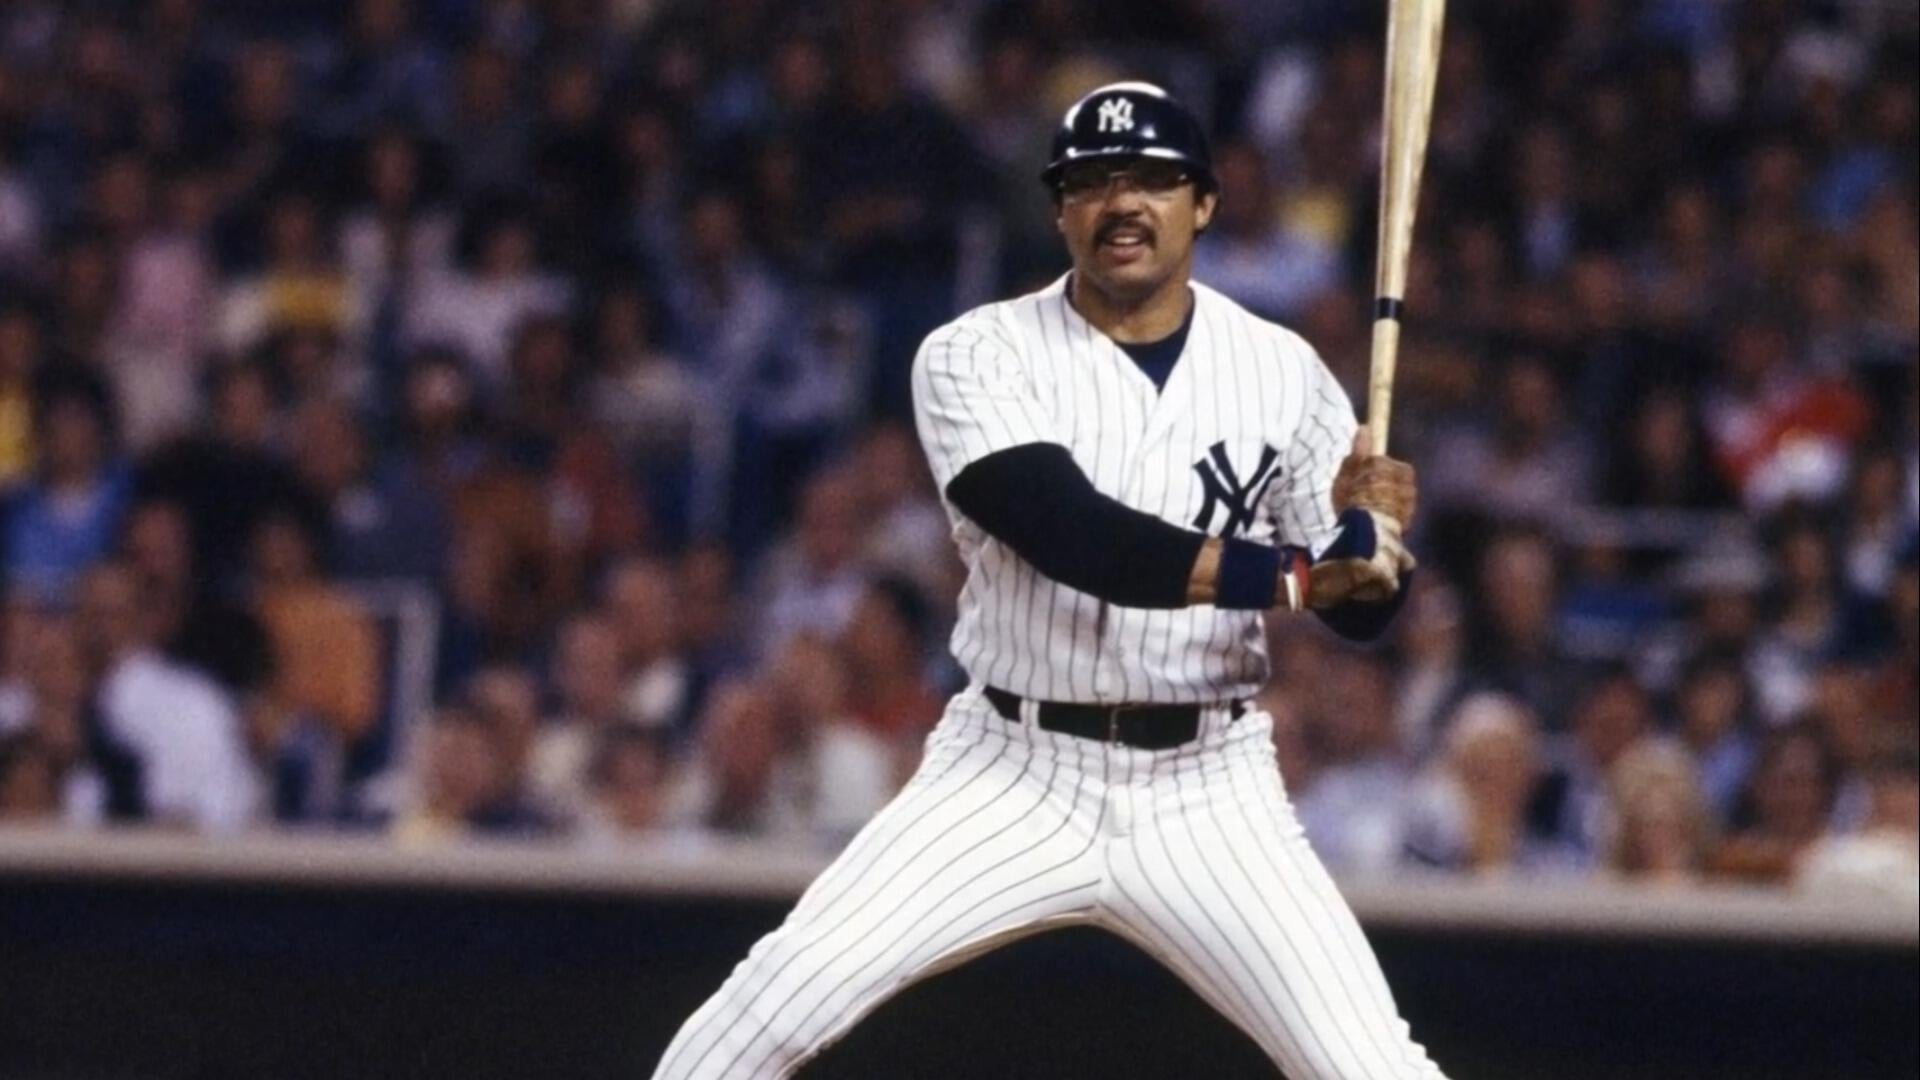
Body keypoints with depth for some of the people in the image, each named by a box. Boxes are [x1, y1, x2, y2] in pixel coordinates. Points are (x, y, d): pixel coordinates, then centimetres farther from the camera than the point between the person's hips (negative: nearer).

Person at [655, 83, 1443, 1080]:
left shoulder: (1281, 371, 1)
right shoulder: (977, 357, -6)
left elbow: (1359, 611, 5)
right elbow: (1067, 535, -22)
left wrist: (1370, 536, -18)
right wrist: (1290, 574, -27)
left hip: (1206, 799, 1)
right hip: (1013, 778, -1)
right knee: (780, 999, -15)